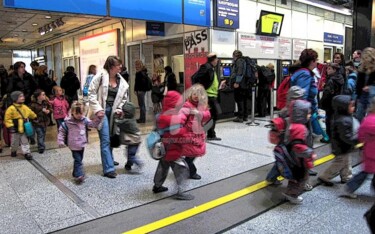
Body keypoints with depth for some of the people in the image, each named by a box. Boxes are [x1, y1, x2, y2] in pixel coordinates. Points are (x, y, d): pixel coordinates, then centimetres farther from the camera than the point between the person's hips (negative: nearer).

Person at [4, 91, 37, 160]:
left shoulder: (25, 107, 3)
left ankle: (27, 153, 7)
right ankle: (13, 151, 36)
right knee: (15, 142, 13)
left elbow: (32, 114, 20)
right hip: (15, 129, -4)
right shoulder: (11, 108, -15)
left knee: (25, 142, 5)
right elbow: (7, 119, -12)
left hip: (24, 129, 4)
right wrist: (10, 126, -16)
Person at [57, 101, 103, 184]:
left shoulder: (84, 120, -2)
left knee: (79, 160, 18)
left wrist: (98, 118, -14)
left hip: (82, 145, 5)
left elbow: (93, 124, 0)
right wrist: (60, 141, -8)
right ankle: (78, 175, -9)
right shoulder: (67, 122, -11)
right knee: (78, 160, -10)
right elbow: (61, 131, -3)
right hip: (74, 146, -5)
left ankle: (76, 173, 34)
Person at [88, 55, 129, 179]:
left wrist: (119, 109, -4)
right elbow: (91, 93, -10)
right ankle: (109, 168, -3)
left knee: (109, 138, 17)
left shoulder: (121, 81, 4)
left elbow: (124, 98, 10)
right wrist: (97, 109, -16)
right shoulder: (100, 76, -11)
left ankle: (108, 160, 37)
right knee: (105, 140, -7)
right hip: (102, 110, -5)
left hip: (112, 111, 5)